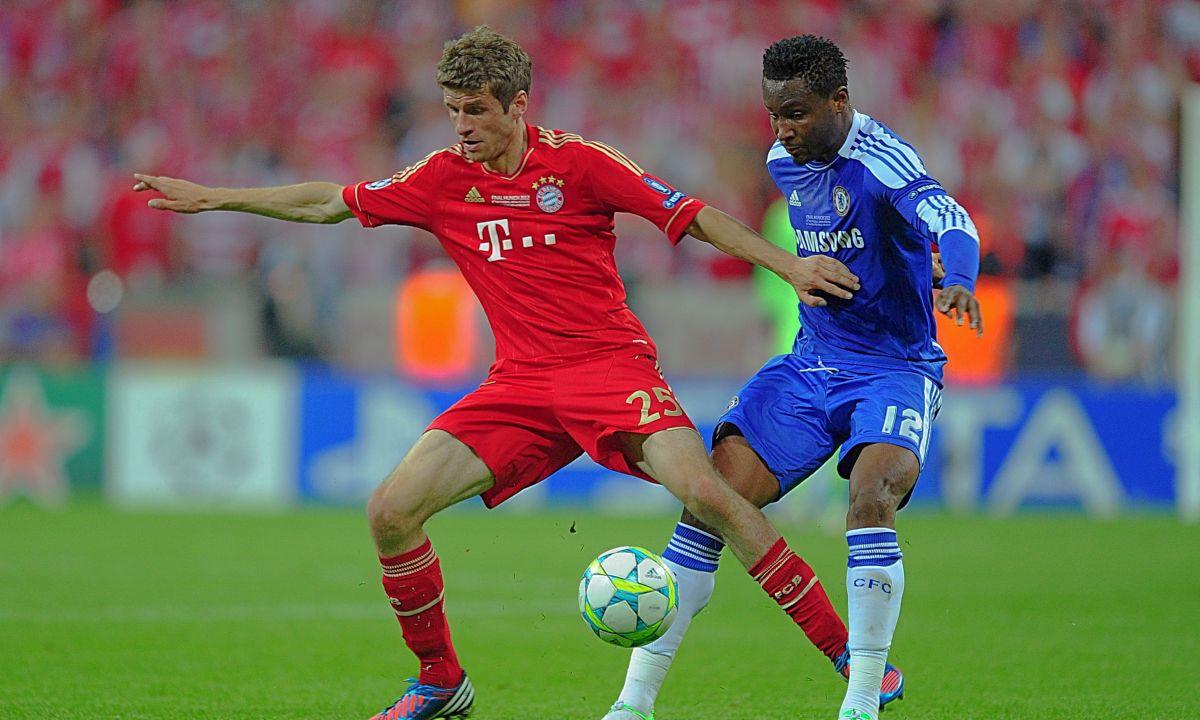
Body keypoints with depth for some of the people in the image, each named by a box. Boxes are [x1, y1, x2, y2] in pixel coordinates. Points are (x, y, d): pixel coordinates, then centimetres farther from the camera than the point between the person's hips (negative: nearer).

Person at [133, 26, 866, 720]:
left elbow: (691, 215, -3)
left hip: (610, 364, -5)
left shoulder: (577, 163, -5)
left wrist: (788, 264, -12)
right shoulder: (444, 179, 7)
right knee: (392, 511, -9)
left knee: (709, 495, -25)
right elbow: (332, 203, 18)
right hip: (521, 383, 5)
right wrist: (209, 198, 19)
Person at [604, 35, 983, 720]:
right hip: (811, 360, 6)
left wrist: (958, 281, -58)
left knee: (872, 496, -32)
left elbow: (949, 218, -39)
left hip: (896, 367, -6)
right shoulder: (784, 162, 5)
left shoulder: (880, 160, -19)